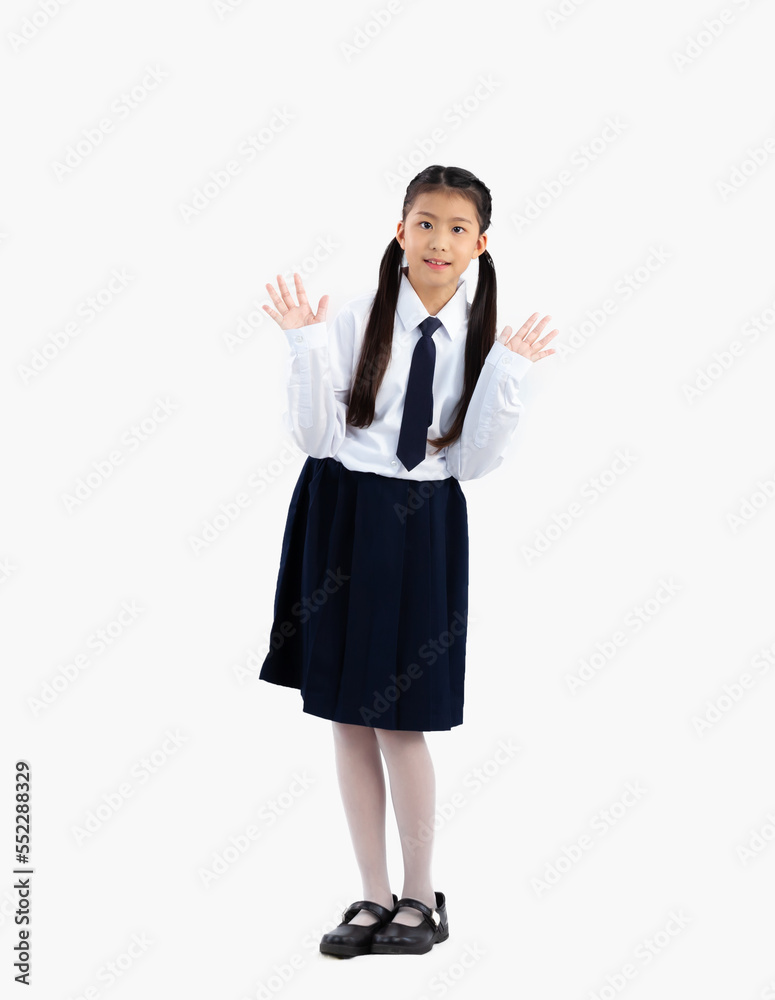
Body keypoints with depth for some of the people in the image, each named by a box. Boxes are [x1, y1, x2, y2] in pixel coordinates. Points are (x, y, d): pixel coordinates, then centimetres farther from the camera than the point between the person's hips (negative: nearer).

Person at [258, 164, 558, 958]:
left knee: (401, 720, 2)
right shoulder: (355, 321, -6)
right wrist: (306, 346, -17)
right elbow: (317, 438, -7)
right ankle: (375, 897, 23)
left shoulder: (485, 340, -1)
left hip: (424, 525, 0)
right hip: (343, 514, 1)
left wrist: (505, 374, -11)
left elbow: (472, 463, -3)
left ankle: (421, 899, 22)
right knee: (347, 717, 8)